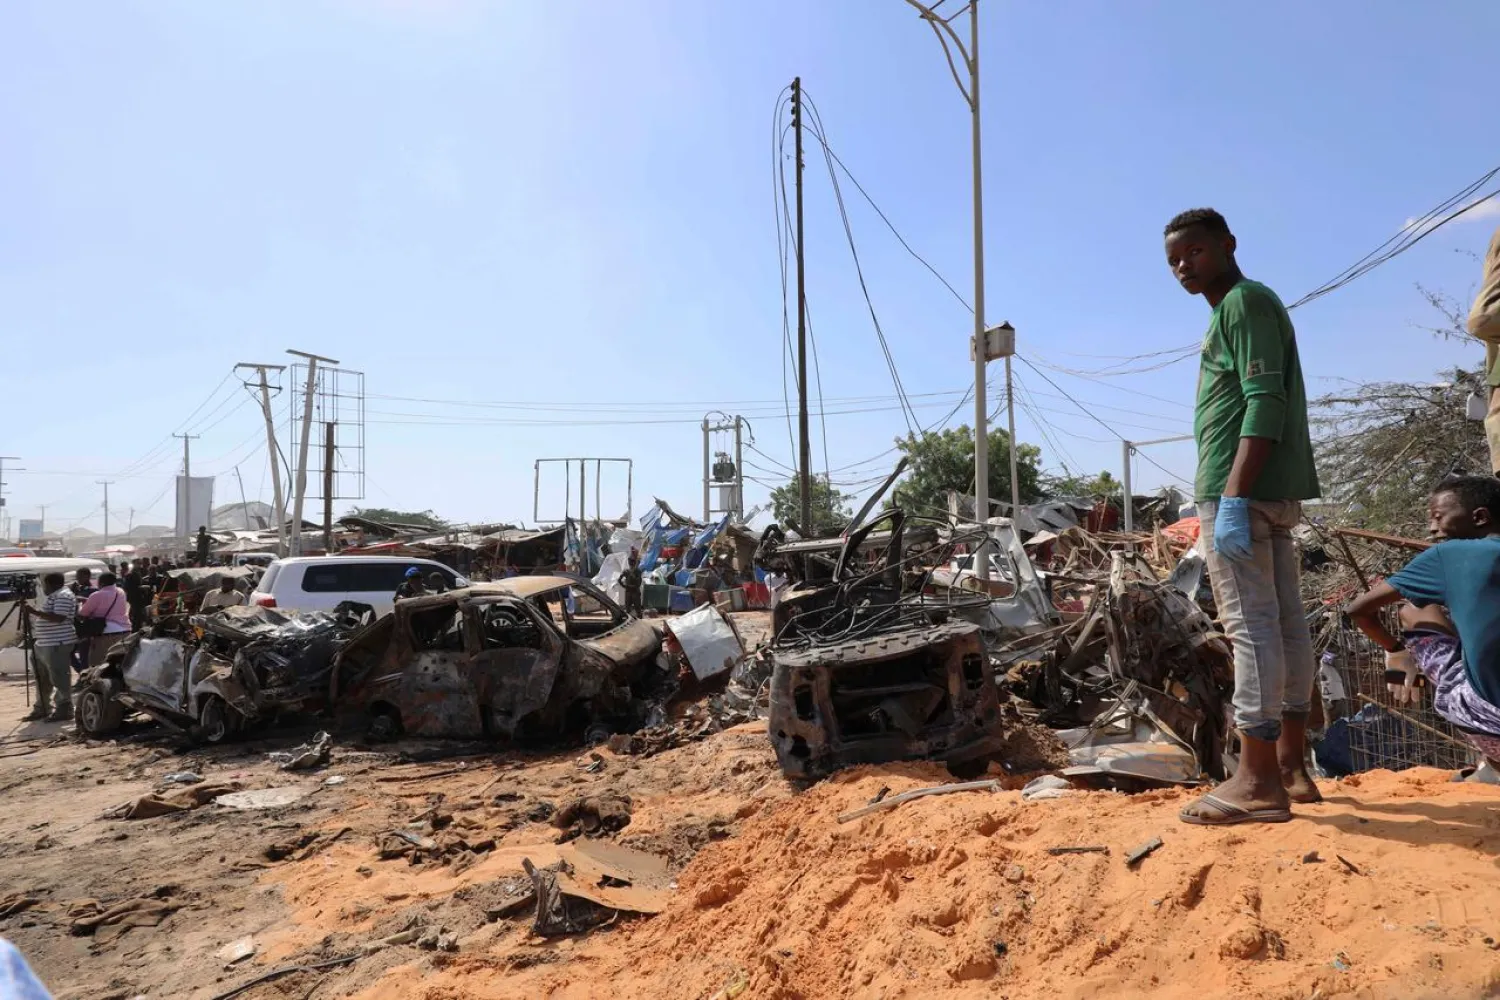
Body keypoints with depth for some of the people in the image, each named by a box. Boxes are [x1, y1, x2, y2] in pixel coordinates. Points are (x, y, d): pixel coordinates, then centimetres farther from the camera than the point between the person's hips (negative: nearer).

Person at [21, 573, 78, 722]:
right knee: (42, 679, 16)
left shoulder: (63, 596, -13)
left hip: (57, 644, -11)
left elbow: (58, 618, -24)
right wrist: (30, 611, 15)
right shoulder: (53, 596, 19)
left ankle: (64, 710, -2)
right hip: (43, 643, 11)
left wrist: (34, 611, -22)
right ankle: (40, 709, 25)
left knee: (59, 679, -6)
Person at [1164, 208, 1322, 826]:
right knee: (1285, 622, 9)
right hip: (1272, 492, 10)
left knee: (1250, 624, -10)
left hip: (1242, 489, -10)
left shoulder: (1244, 300, -5)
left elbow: (1265, 403, -17)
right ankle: (1290, 765, 17)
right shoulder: (1242, 308, 24)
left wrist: (1232, 497, -24)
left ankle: (1258, 780, -7)